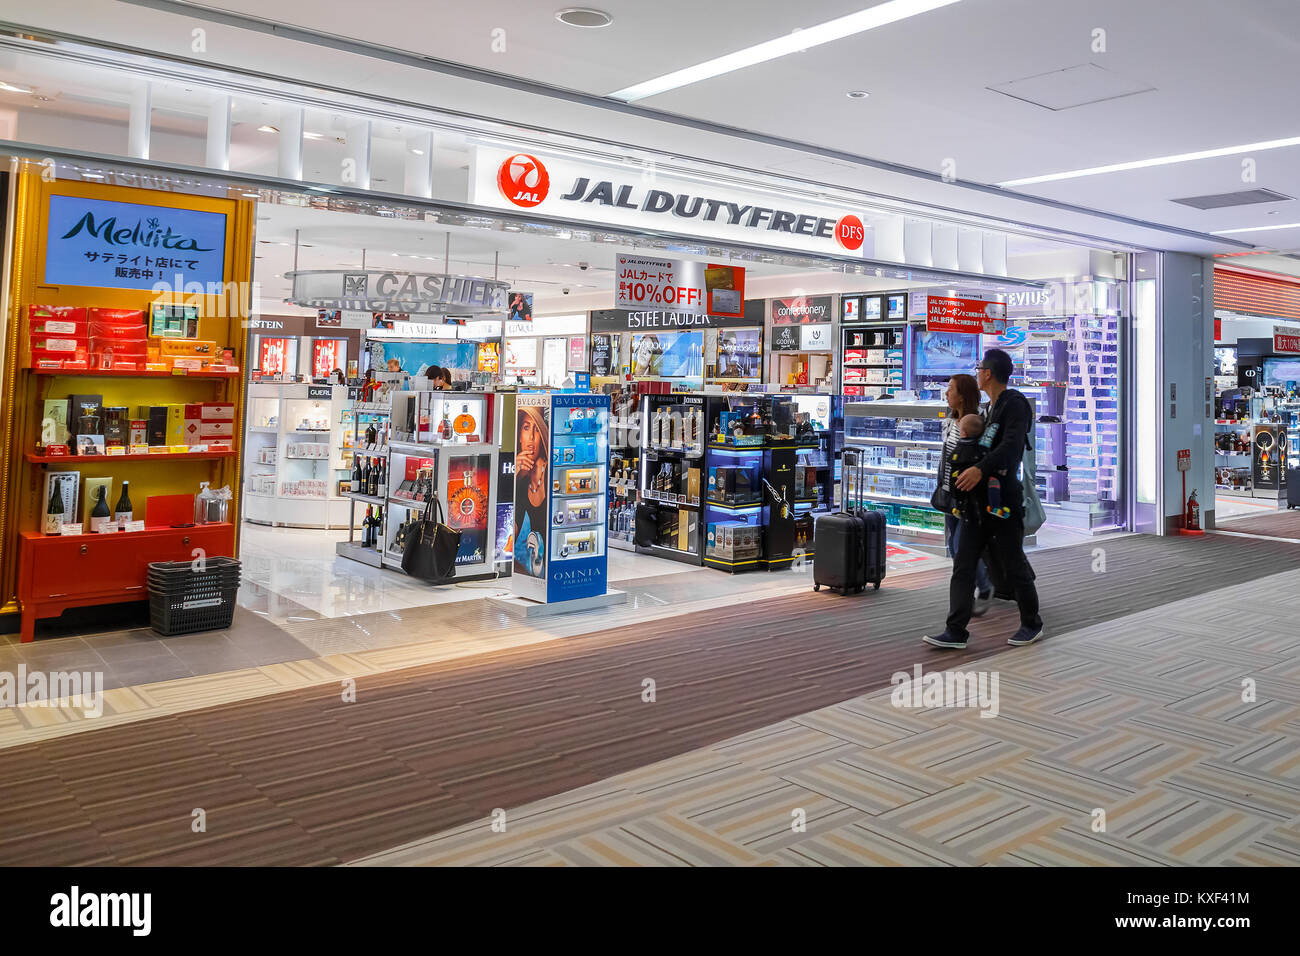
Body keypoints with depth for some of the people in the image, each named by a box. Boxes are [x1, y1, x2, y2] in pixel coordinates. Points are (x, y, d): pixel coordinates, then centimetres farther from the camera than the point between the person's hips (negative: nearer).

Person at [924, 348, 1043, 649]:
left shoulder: (1014, 404, -10)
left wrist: (980, 469, -36)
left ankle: (1031, 624, 22)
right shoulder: (992, 408, 19)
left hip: (1004, 499, -9)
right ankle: (956, 631, 0)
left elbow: (1012, 445, -26)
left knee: (1013, 565, 4)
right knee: (963, 565, 1)